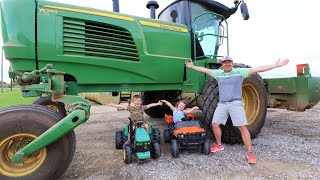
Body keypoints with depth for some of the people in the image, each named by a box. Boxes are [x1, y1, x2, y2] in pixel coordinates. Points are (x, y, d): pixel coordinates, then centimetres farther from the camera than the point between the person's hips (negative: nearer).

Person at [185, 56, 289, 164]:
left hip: (236, 104, -4)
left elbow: (258, 69, -4)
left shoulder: (239, 72, 0)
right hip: (222, 104, 4)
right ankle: (219, 145, 27)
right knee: (215, 124, 5)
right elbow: (204, 70, 16)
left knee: (243, 127, -6)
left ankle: (250, 153, 7)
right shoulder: (218, 73, 10)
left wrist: (276, 65, -9)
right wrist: (192, 67, 18)